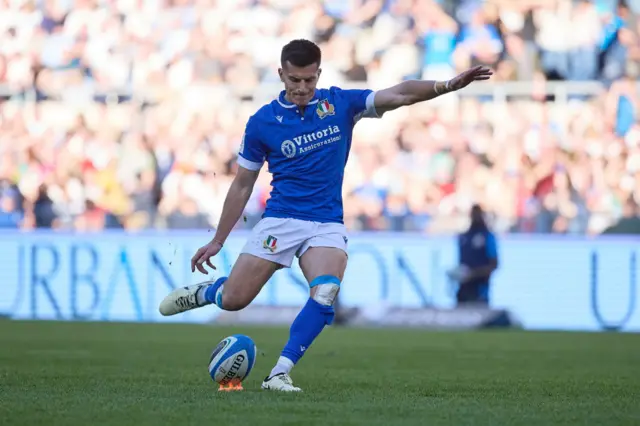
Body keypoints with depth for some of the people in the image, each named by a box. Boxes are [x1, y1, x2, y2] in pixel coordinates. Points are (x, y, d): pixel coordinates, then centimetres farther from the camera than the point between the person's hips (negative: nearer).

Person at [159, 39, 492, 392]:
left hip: (327, 225, 1)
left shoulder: (340, 104, 1)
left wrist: (447, 85, -26)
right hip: (280, 220, 0)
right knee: (233, 300, -5)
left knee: (325, 294, -26)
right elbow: (242, 185, 7)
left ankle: (280, 373, -18)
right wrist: (217, 241, 8)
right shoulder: (262, 122, -1)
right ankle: (200, 293, 31)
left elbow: (399, 95, -9)